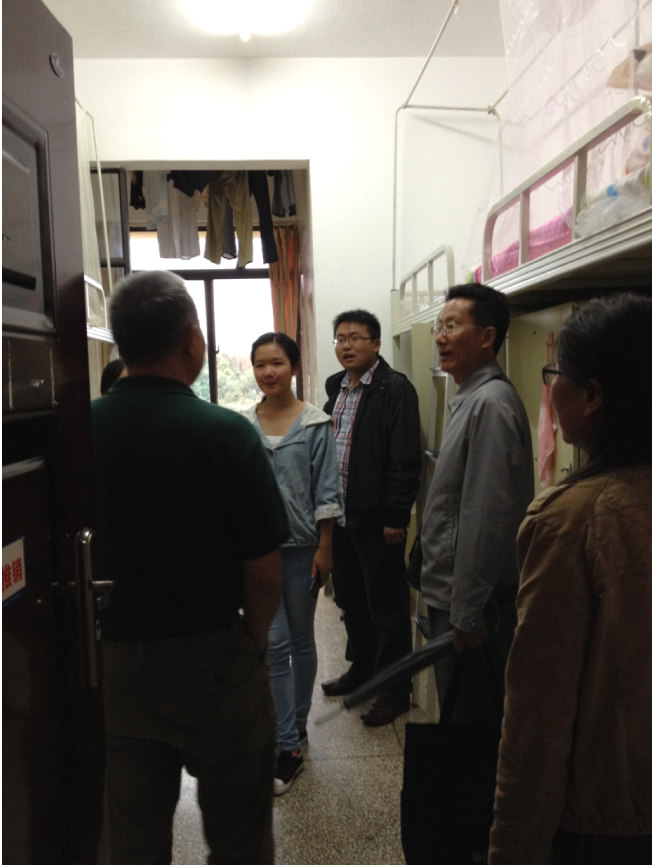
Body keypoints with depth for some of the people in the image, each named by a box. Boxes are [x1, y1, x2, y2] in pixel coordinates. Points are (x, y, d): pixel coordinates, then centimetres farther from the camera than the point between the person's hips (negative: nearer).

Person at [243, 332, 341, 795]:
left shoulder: (316, 423, -5)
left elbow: (326, 491, -5)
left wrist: (324, 548, -7)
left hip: (301, 545, -1)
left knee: (301, 639, 14)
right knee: (274, 644, 0)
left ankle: (296, 722, 34)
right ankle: (289, 745, 12)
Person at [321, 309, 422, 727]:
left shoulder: (396, 389, -12)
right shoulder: (335, 387, 12)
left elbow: (405, 460, -17)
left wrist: (395, 516, -19)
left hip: (377, 519, -7)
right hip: (340, 515, 8)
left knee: (387, 607, 5)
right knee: (351, 599, 20)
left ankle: (396, 690, 21)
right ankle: (362, 667, 39)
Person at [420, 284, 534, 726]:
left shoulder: (491, 403, -19)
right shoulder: (471, 398, 11)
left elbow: (487, 518, -23)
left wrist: (467, 613, -19)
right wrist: (452, 602, 17)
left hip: (469, 605, -9)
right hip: (452, 594, 9)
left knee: (470, 719, 7)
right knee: (460, 711, 22)